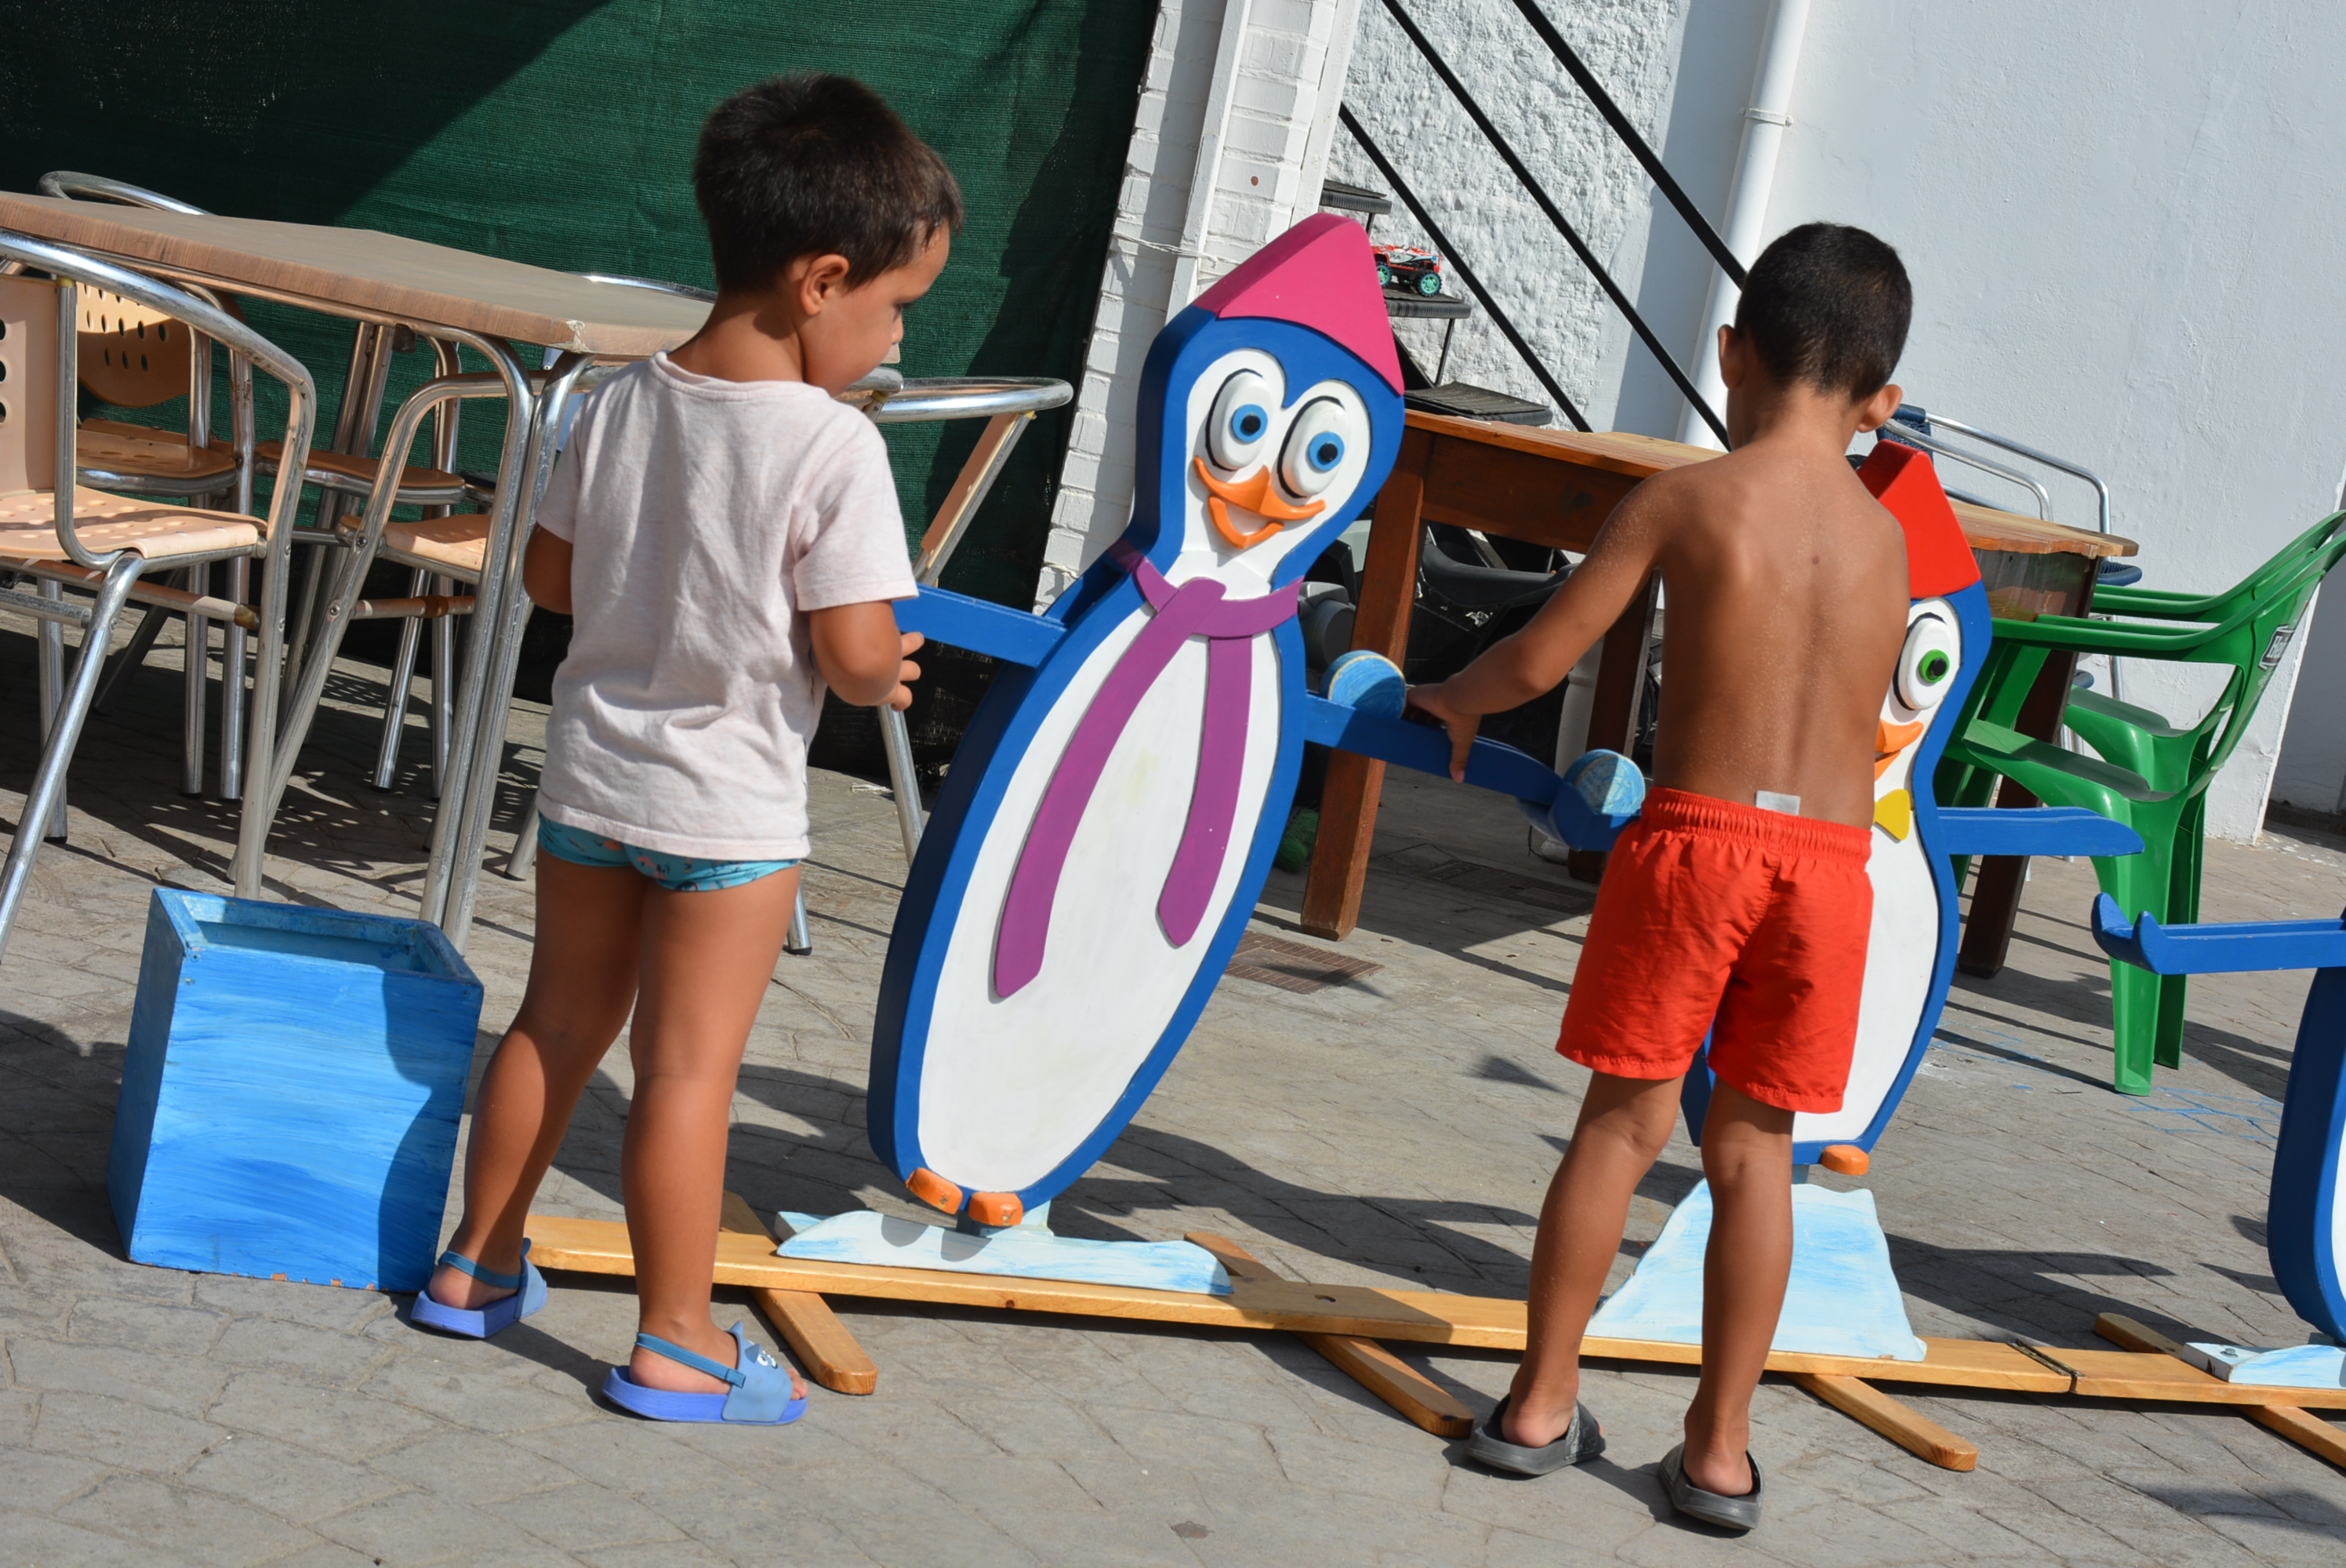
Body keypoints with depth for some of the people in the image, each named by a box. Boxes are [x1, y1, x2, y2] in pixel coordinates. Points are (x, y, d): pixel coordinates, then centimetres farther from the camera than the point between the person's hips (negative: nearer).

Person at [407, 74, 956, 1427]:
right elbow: (856, 658, -21)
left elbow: (549, 575, 8)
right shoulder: (834, 448, -20)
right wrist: (889, 671, 0)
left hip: (593, 771, 6)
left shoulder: (622, 404, -1)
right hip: (729, 805, -6)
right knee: (689, 1068, 2)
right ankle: (676, 1346, 13)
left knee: (558, 1025, 20)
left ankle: (479, 1266, 33)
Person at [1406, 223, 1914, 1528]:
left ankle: (1543, 1405, 16)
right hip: (1833, 857, 3)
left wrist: (1453, 700, 21)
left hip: (1695, 837, -2)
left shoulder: (1685, 499, 0)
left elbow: (1540, 661, 1)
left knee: (1625, 1121, 9)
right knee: (1754, 1149, 11)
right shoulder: (1888, 537, 10)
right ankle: (1720, 1451, 15)